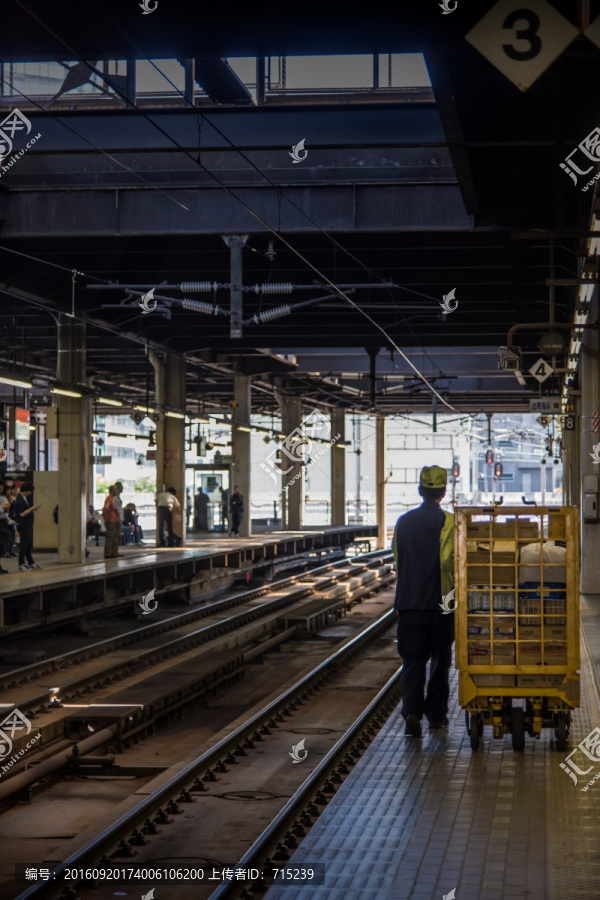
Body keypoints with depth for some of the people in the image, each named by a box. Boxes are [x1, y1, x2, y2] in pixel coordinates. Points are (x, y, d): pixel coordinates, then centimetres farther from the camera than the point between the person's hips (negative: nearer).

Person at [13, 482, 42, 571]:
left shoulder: (24, 498, 12)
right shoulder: (20, 500, -19)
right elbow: (22, 514, -23)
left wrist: (33, 509, 8)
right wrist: (33, 508, -19)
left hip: (27, 524, 10)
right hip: (22, 525, -10)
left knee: (29, 544, 16)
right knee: (23, 545, -4)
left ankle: (31, 563, 25)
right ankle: (21, 565, 3)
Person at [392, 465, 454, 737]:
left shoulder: (403, 522, 5)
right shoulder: (447, 521, -9)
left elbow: (397, 559, 12)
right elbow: (448, 561, -19)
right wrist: (456, 580, 0)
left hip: (408, 600, 2)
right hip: (440, 601, -2)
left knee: (412, 659, 3)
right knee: (440, 659, 13)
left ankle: (412, 711, -15)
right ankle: (436, 714, 19)